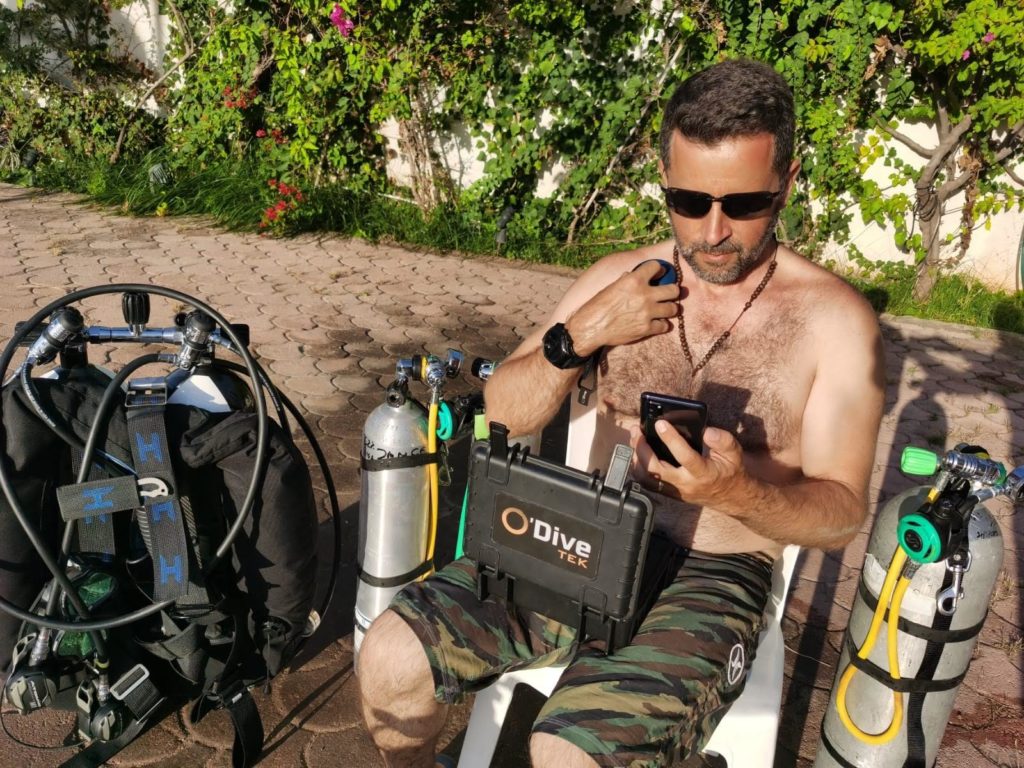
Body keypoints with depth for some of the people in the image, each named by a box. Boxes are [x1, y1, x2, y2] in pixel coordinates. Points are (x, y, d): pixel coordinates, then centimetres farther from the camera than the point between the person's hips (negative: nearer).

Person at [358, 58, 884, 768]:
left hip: (711, 579, -3)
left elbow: (841, 512, -7)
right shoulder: (621, 279, 4)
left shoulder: (832, 318, -7)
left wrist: (741, 493, -28)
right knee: (391, 656, -11)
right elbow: (504, 417, 5)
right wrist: (579, 334, -13)